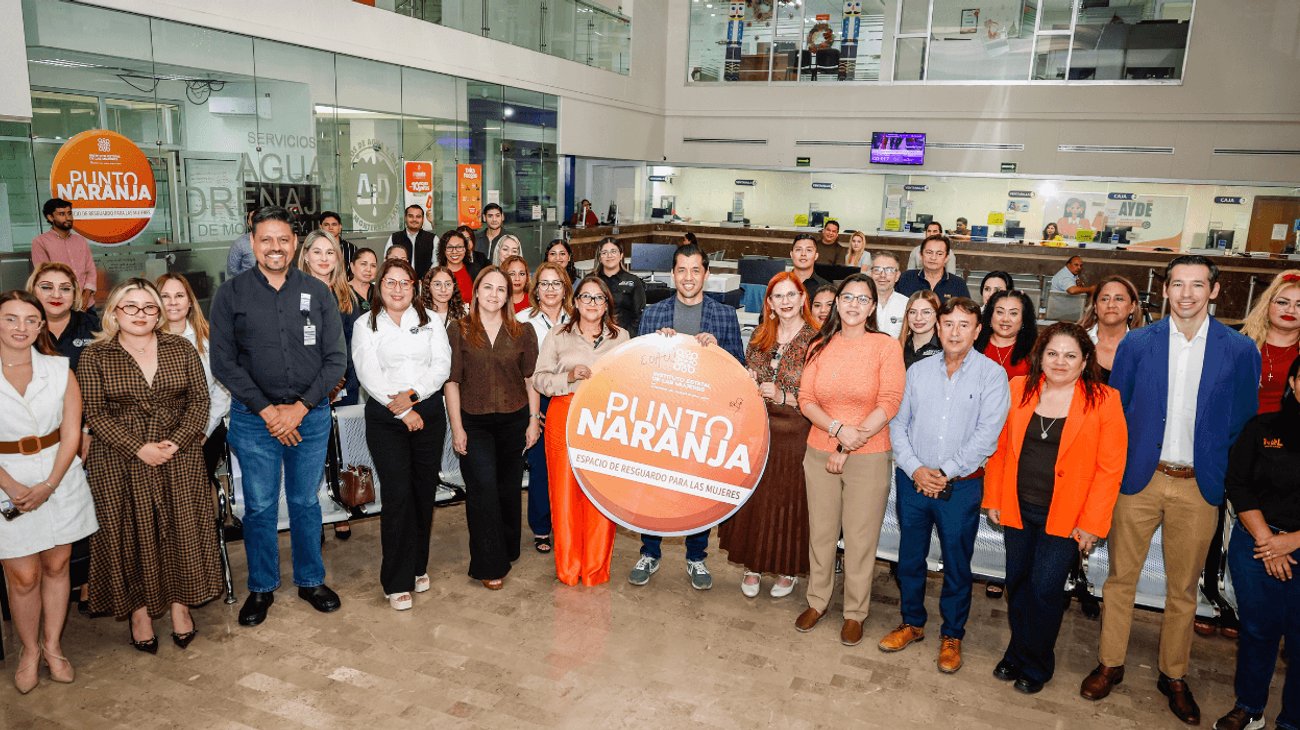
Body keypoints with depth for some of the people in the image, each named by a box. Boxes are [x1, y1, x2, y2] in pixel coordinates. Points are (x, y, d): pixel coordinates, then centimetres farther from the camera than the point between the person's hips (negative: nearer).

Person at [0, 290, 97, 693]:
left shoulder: (59, 369, 0)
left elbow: (72, 433, -2)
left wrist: (48, 486, -12)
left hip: (60, 478, 2)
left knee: (56, 567, 10)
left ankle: (52, 645, 26)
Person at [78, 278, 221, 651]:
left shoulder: (181, 348, 4)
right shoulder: (95, 357, 0)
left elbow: (199, 400, 1)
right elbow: (95, 414, -5)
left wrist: (177, 442, -12)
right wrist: (139, 448, -15)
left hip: (180, 458, 1)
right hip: (120, 463, -1)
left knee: (181, 530, 3)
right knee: (130, 534, 4)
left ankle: (180, 603, 18)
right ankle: (139, 609, 18)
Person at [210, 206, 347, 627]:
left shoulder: (318, 293, 2)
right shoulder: (231, 295, 0)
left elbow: (336, 359, -1)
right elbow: (224, 363, -4)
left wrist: (299, 408, -10)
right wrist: (266, 410, -11)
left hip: (310, 414, 1)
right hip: (254, 417, -1)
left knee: (306, 502, 12)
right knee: (259, 506, 8)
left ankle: (311, 580, 29)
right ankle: (261, 588, 26)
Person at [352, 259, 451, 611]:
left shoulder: (430, 321, 9)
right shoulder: (365, 325, 4)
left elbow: (442, 366, -1)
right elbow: (368, 374, -6)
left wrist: (413, 394, -15)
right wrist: (402, 410, -12)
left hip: (429, 413, 3)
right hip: (385, 418, -2)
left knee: (424, 491, 8)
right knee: (397, 494, -7)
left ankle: (418, 566, 25)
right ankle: (397, 581, 3)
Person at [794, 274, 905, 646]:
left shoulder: (887, 346, -5)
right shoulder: (820, 346, 4)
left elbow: (889, 404, -12)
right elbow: (806, 399, 0)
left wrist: (847, 449, -14)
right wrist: (838, 429, -19)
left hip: (868, 458, -3)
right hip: (820, 454, 3)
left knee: (860, 539, 7)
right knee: (821, 532, 14)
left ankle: (855, 612, 24)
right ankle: (817, 600, 32)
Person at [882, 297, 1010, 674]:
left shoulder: (992, 375, -5)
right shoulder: (918, 371, 6)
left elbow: (987, 434, -12)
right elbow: (898, 423, 3)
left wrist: (945, 473, -15)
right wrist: (915, 468, -10)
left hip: (961, 486, -3)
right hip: (912, 482, 3)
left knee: (957, 563, 8)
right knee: (909, 557, 14)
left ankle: (952, 635, 26)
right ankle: (912, 622, 33)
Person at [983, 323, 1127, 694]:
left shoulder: (1103, 400, -8)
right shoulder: (1018, 389, 1)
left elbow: (1110, 467, -8)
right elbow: (999, 448, 7)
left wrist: (1092, 523, -9)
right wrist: (993, 499, 6)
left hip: (1065, 516, -3)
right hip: (1017, 509, 3)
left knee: (1044, 588, 0)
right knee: (1017, 583, 13)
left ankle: (1036, 665, 22)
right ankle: (1017, 653, 33)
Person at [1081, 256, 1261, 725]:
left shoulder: (1240, 350, -2)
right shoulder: (1137, 344, -2)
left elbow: (1243, 422, 5)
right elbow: (1114, 410, 3)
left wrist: (1229, 478, 2)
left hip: (1199, 486, 0)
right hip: (1138, 478, 0)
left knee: (1183, 588, 13)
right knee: (1120, 577, 9)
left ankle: (1174, 676, 30)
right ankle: (1110, 664, 25)